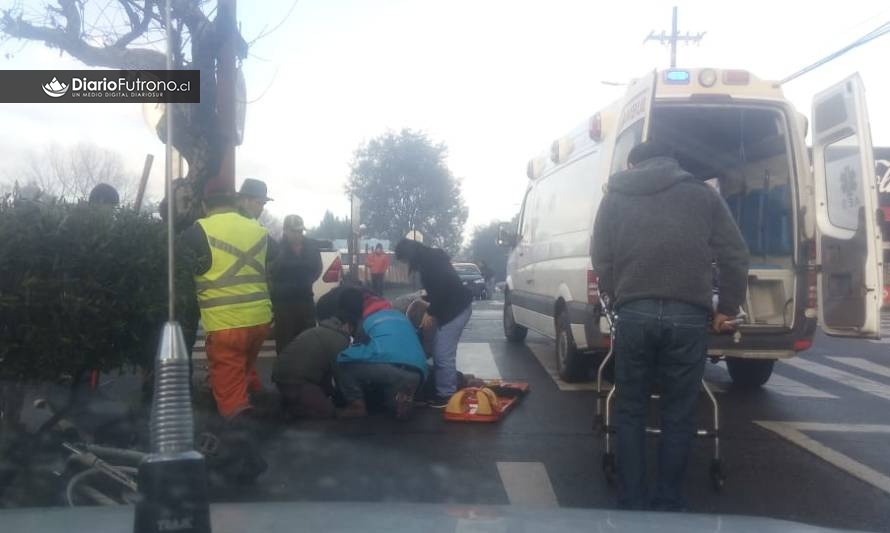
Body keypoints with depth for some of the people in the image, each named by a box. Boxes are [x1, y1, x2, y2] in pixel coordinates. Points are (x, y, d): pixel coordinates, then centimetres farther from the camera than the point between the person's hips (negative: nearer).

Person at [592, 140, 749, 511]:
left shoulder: (616, 196, 16)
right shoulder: (702, 194, 14)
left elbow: (601, 258, 10)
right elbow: (735, 257, 10)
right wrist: (727, 309, 18)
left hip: (634, 313, 0)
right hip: (688, 317, 0)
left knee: (630, 413, 13)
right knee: (678, 416, 11)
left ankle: (631, 503, 15)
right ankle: (669, 504, 18)